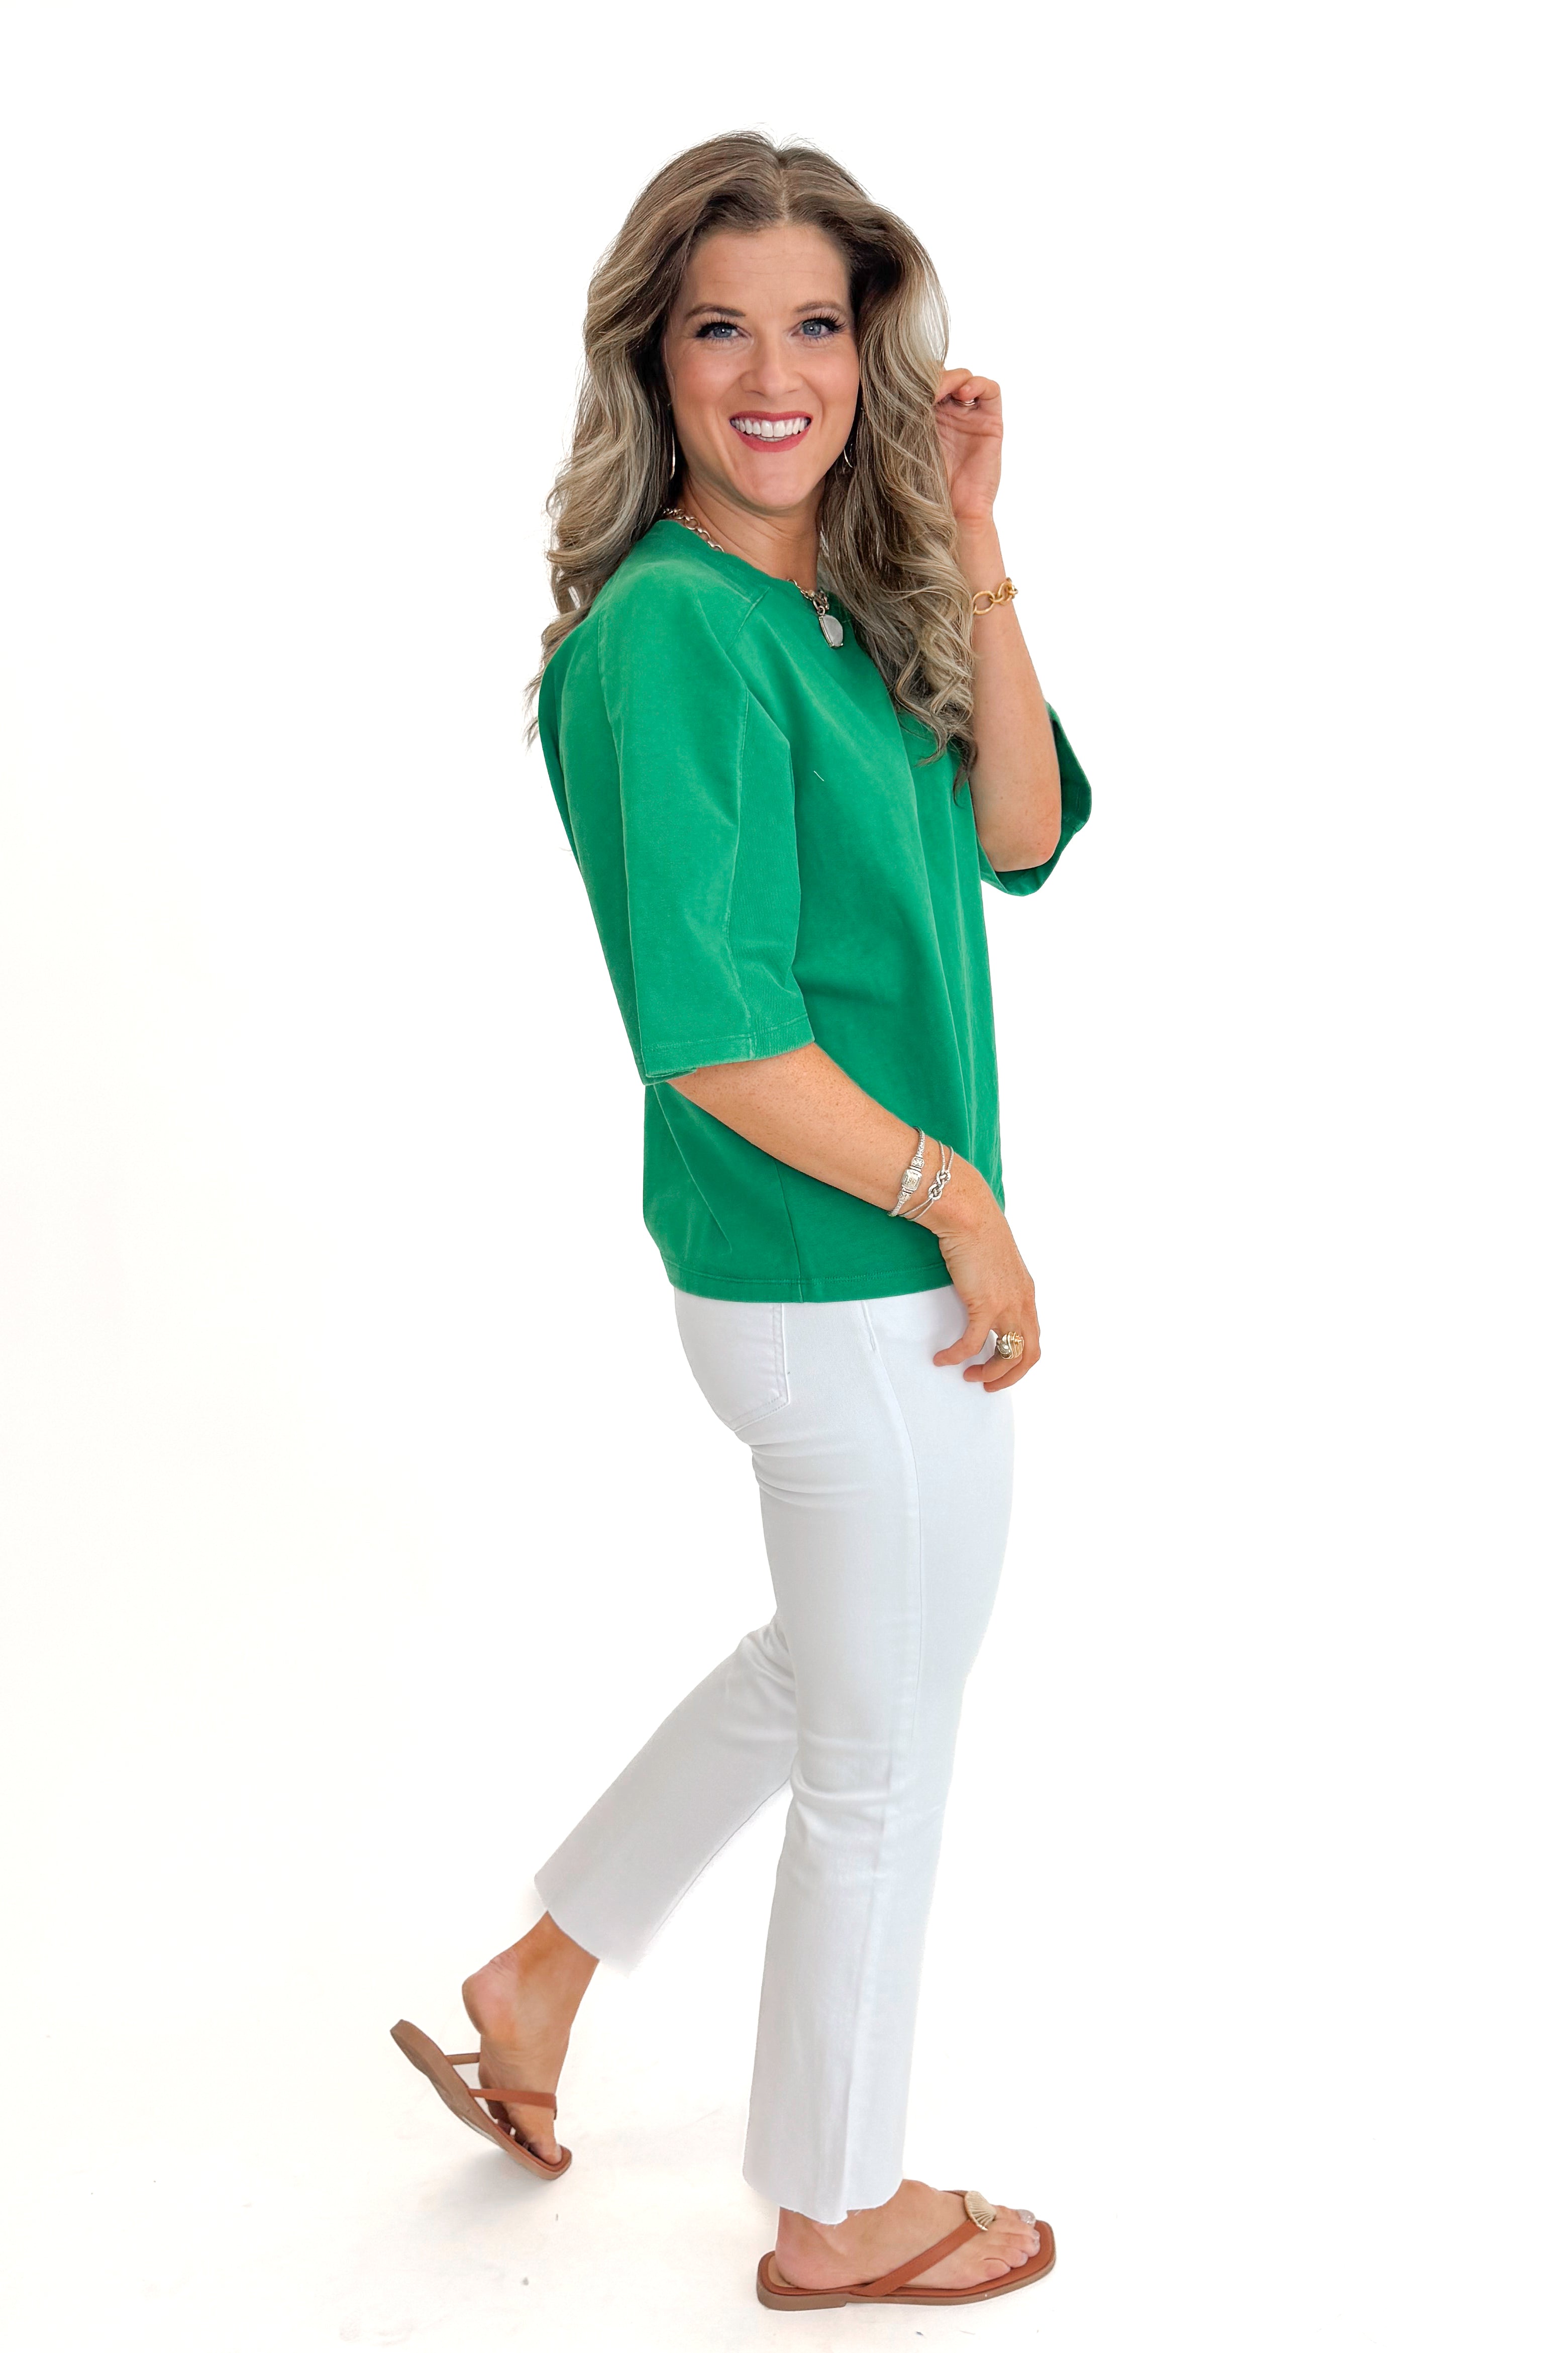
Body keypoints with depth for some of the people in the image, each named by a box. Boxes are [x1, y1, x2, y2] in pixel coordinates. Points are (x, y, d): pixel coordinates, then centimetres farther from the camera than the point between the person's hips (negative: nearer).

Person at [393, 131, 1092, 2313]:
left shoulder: (840, 597, 7)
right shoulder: (678, 632, -21)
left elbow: (1018, 836, 2)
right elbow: (711, 1031, -25)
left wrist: (973, 548, -5)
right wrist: (959, 1200, -17)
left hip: (869, 1257, 9)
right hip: (852, 1285, -9)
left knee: (834, 1660, 29)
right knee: (884, 1755, 10)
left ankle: (539, 1979, 42)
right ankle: (840, 2216, 33)